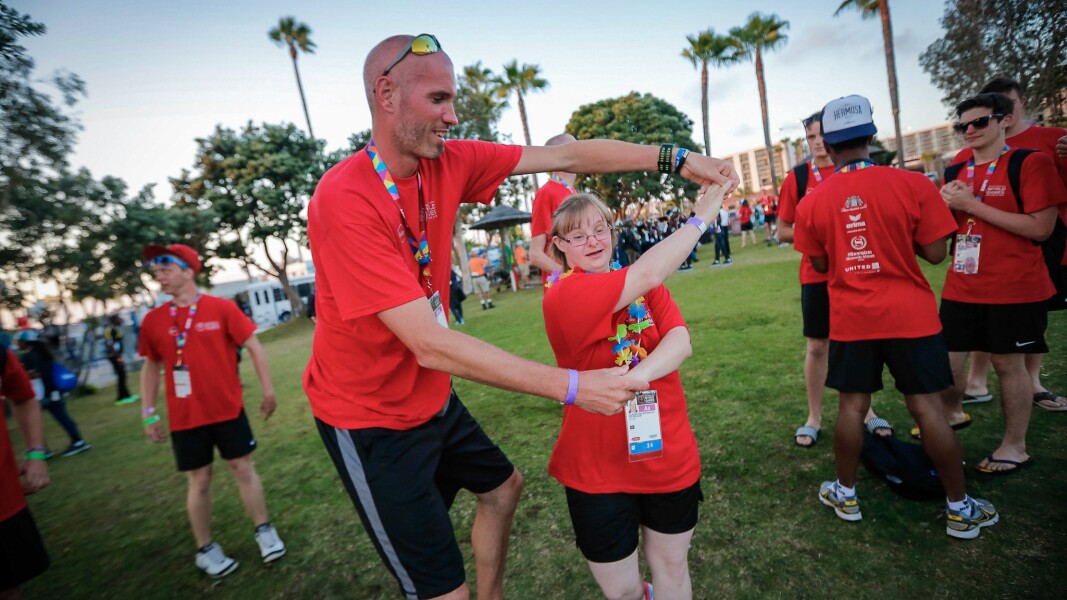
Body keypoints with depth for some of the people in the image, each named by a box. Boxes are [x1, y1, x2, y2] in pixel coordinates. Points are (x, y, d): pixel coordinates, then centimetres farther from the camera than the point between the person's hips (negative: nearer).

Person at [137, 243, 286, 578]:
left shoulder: (222, 308, -7)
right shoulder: (153, 320, 2)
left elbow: (254, 347, -5)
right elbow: (151, 366, 11)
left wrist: (268, 390, -7)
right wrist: (148, 413, 7)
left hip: (228, 409, -2)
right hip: (184, 418, 2)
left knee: (243, 468, 7)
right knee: (199, 481, 10)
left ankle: (264, 530, 23)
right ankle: (205, 549, 28)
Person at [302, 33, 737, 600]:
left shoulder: (448, 162, -7)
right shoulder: (345, 199, -28)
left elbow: (566, 156, -5)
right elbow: (430, 344, -33)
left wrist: (674, 159, -8)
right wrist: (573, 386, -32)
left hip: (433, 396, 8)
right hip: (372, 420, -7)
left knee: (502, 487, 25)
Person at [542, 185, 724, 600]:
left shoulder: (644, 285, 4)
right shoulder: (561, 296, -17)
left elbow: (681, 342, -12)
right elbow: (649, 275, -28)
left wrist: (635, 378, -29)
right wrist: (702, 216, -19)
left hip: (669, 456, 5)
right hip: (597, 469, -4)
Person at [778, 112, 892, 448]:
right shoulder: (798, 177, -1)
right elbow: (783, 232, -1)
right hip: (817, 274, -2)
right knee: (817, 346, 4)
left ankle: (865, 410, 31)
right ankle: (814, 417, 19)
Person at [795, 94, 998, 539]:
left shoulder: (812, 203, -5)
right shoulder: (912, 184, -8)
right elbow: (935, 253, -4)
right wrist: (901, 234, 11)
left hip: (851, 319, 1)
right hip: (910, 315, 0)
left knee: (852, 406, 11)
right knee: (927, 408, 9)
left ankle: (845, 494, 26)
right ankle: (960, 508, 25)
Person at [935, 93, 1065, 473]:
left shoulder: (1032, 162, -6)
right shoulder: (956, 172, 11)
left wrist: (973, 205, -17)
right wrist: (946, 205, -4)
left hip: (1014, 288, -4)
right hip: (961, 288, 5)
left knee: (1008, 363, 5)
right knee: (946, 359, 6)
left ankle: (1015, 447, 21)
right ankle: (952, 413, 32)